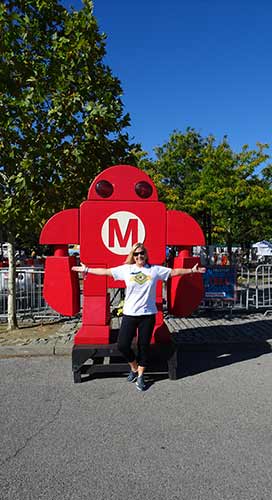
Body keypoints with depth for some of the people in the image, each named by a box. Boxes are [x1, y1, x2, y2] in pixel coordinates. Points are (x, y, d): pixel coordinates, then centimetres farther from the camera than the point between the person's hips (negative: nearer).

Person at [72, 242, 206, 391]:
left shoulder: (155, 269, 1)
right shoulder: (126, 269, 1)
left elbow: (174, 272, 7)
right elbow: (105, 271, 4)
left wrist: (192, 270, 5)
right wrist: (86, 269, 5)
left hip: (148, 314, 0)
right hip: (129, 314, 0)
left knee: (144, 346, 8)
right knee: (122, 345, -2)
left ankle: (140, 376, 29)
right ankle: (134, 368, 28)